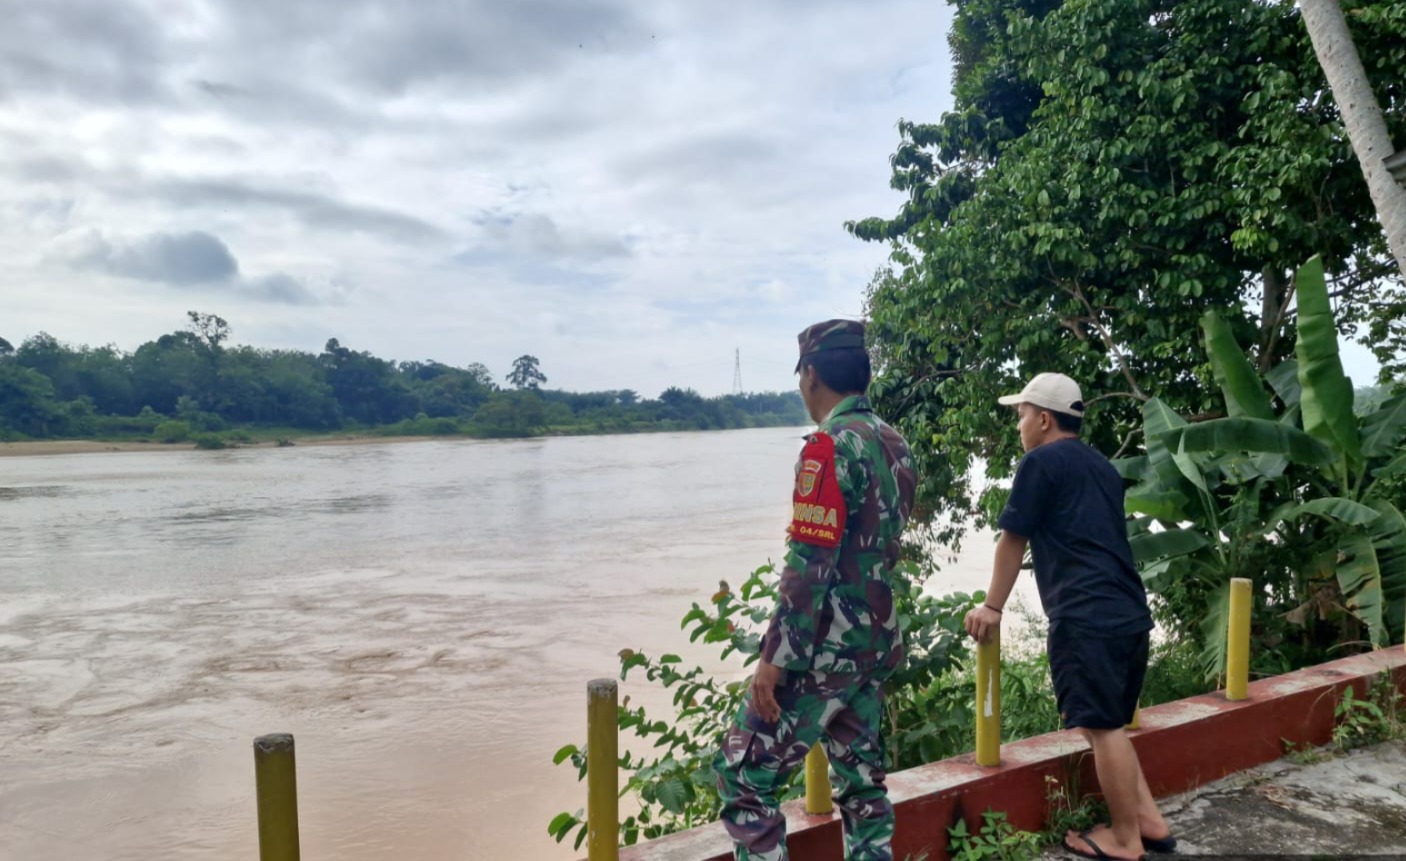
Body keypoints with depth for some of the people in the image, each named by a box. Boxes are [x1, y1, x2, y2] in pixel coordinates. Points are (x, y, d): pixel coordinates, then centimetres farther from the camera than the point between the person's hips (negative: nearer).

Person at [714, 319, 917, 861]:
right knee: (861, 781, 17)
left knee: (743, 776, 1)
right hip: (874, 642, 9)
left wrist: (774, 658, -18)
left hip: (823, 648, -9)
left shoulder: (831, 445, -17)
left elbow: (809, 567, -22)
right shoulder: (895, 445, 9)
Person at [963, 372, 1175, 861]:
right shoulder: (1101, 467, 20)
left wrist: (993, 607, 8)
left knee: (1102, 728, 1)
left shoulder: (1040, 462, -3)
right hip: (1129, 611, 9)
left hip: (1086, 617, -9)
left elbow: (1013, 541, -1)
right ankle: (1148, 819, 23)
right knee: (1108, 724, 19)